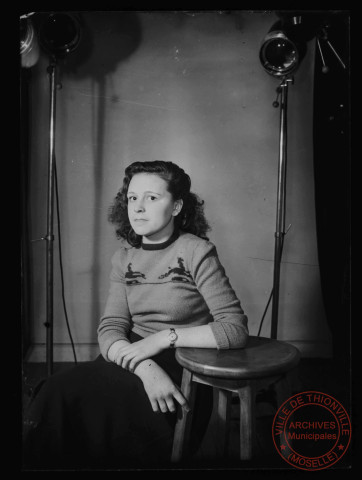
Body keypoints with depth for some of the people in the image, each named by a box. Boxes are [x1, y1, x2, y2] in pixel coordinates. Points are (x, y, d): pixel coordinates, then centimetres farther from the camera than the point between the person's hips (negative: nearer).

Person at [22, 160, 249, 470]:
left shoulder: (196, 252, -8)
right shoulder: (124, 257, 7)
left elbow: (236, 330, -14)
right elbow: (110, 330, -2)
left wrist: (165, 336, -17)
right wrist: (146, 368, -22)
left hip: (183, 372, -5)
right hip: (132, 361, 5)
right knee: (59, 391, -23)